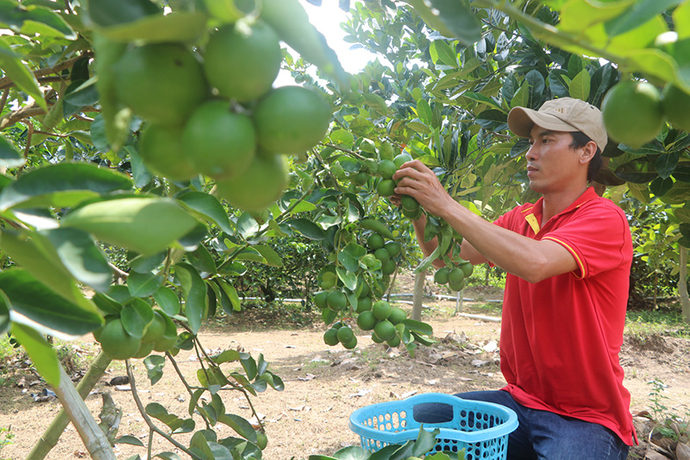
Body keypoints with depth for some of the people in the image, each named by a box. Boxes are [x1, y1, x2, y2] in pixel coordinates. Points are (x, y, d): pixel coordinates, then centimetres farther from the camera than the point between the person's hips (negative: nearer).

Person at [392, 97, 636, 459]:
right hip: (519, 400, 5)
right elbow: (445, 255, 7)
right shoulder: (519, 219, 7)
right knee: (418, 420, -13)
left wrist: (446, 205, -28)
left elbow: (535, 263, -32)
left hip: (585, 418, -5)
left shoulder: (605, 219, -13)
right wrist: (419, 210, -10)